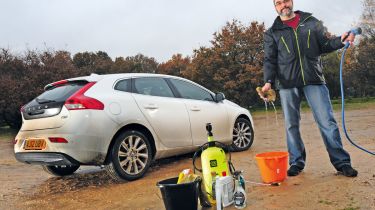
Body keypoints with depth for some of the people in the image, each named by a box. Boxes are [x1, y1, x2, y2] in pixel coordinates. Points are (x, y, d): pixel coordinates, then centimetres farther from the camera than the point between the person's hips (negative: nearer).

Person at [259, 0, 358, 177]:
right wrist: (268, 81, -13)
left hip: (314, 81, 0)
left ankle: (341, 162, 6)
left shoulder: (312, 22, 13)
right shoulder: (272, 33, 10)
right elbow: (269, 60, 3)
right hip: (288, 84, 1)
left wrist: (340, 41, -9)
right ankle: (296, 162, 17)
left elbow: (325, 44, 12)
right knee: (291, 125, 5)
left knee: (327, 121, -3)